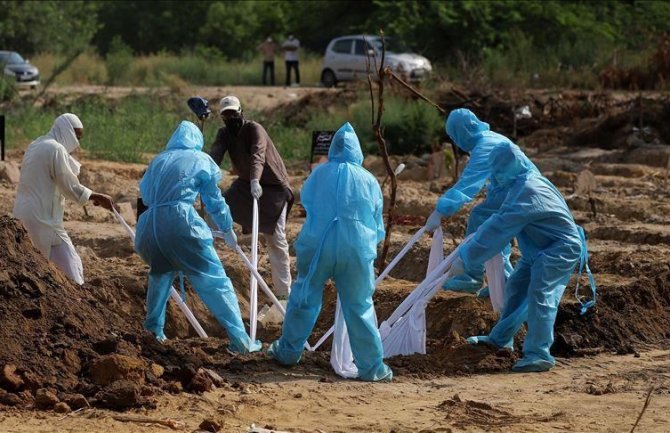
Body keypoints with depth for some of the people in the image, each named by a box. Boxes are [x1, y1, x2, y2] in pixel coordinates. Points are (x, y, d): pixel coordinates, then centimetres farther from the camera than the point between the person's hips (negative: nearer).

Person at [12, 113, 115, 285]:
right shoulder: (56, 149, -13)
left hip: (23, 216, 10)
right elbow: (71, 187, -13)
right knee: (69, 266, -7)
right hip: (42, 219, -9)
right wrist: (99, 197, -3)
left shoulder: (36, 146, 15)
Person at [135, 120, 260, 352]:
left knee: (161, 274, 31)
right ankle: (240, 339, -8)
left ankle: (153, 330, 30)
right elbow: (215, 200, 17)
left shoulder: (158, 160, 23)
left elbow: (144, 194, 29)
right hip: (181, 222, -4)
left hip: (150, 226, 4)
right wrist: (228, 229, 31)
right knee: (214, 282, -1)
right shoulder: (201, 160, 13)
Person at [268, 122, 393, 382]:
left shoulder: (320, 174, 3)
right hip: (356, 250, 0)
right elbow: (377, 220, 12)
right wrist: (373, 242, 31)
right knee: (359, 307, 4)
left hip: (317, 246, 0)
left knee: (304, 298, 15)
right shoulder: (368, 180, 3)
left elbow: (305, 201, 20)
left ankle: (288, 351, 26)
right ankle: (372, 367, 5)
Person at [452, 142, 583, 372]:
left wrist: (465, 258, -25)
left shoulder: (526, 192, -27)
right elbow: (502, 218, 24)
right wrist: (477, 235, 19)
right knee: (516, 286, 17)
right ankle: (500, 338, 31)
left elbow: (499, 230, -28)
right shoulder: (524, 183, 5)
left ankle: (539, 354, -22)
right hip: (541, 248, 11)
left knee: (540, 293, -22)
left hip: (561, 249, -11)